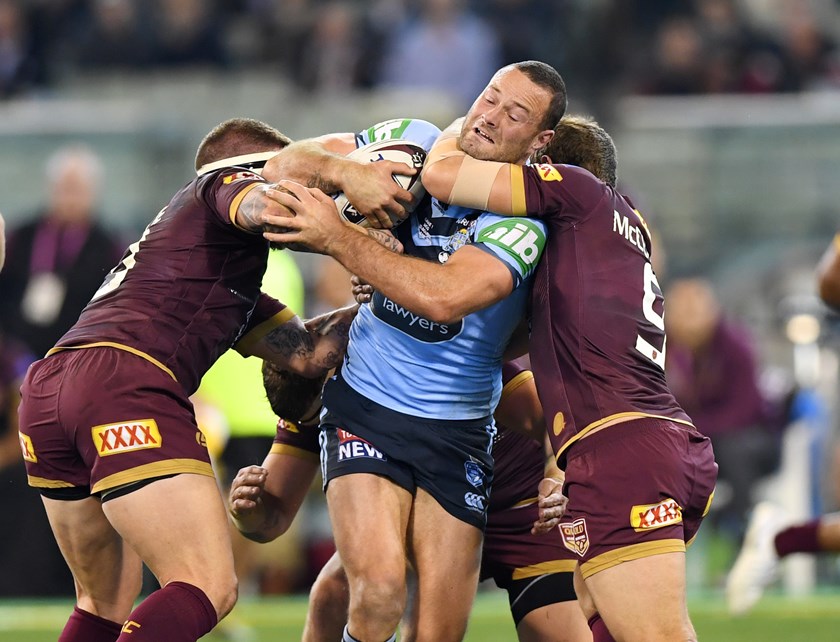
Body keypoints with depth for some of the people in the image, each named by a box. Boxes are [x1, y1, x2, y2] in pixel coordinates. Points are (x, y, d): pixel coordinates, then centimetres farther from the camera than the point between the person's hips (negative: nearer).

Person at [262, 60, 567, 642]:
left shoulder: (523, 219, -12)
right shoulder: (415, 141, 0)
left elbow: (443, 297, -28)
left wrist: (339, 238, -24)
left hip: (456, 435, -1)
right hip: (365, 412, 1)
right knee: (379, 593, -22)